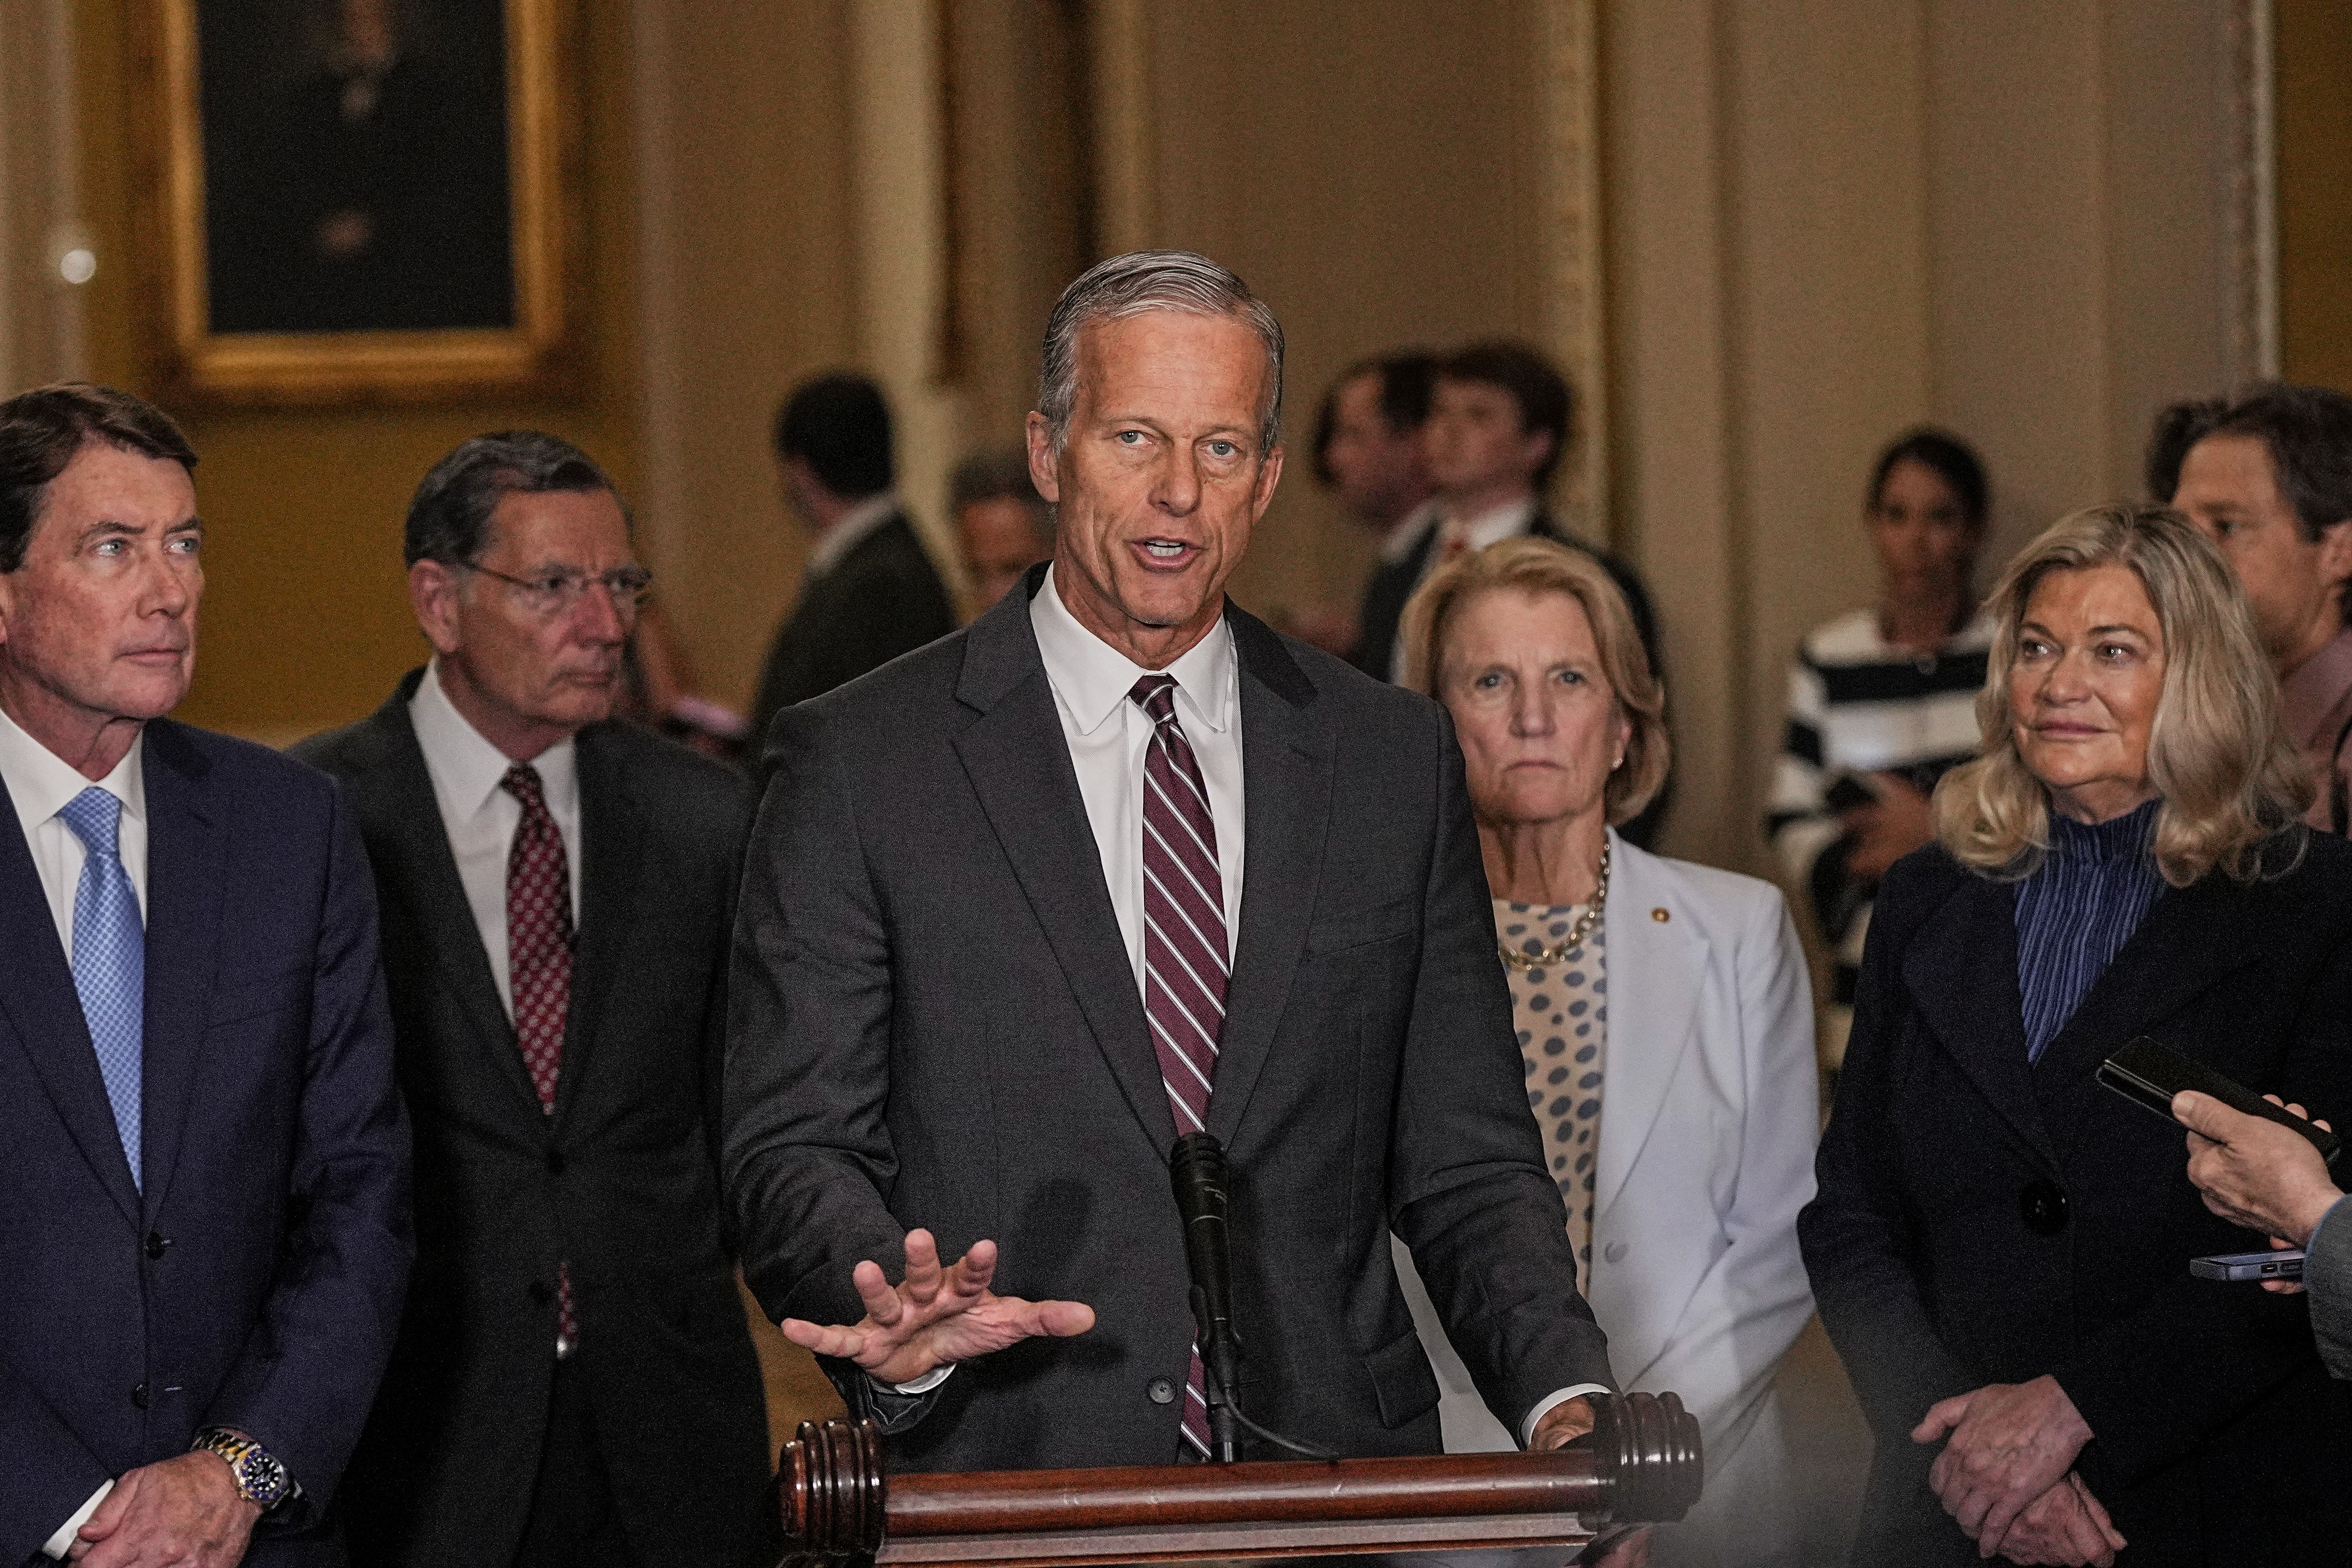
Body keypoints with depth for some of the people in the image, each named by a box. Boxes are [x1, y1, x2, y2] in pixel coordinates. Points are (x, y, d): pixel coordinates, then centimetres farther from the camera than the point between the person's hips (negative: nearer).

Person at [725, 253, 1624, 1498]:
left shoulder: (1395, 762, 10)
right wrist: (899, 1325, -22)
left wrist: (1567, 1402, -6)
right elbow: (796, 1148, -1)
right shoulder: (858, 764, 1)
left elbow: (1464, 1163, 10)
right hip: (1005, 1498, -3)